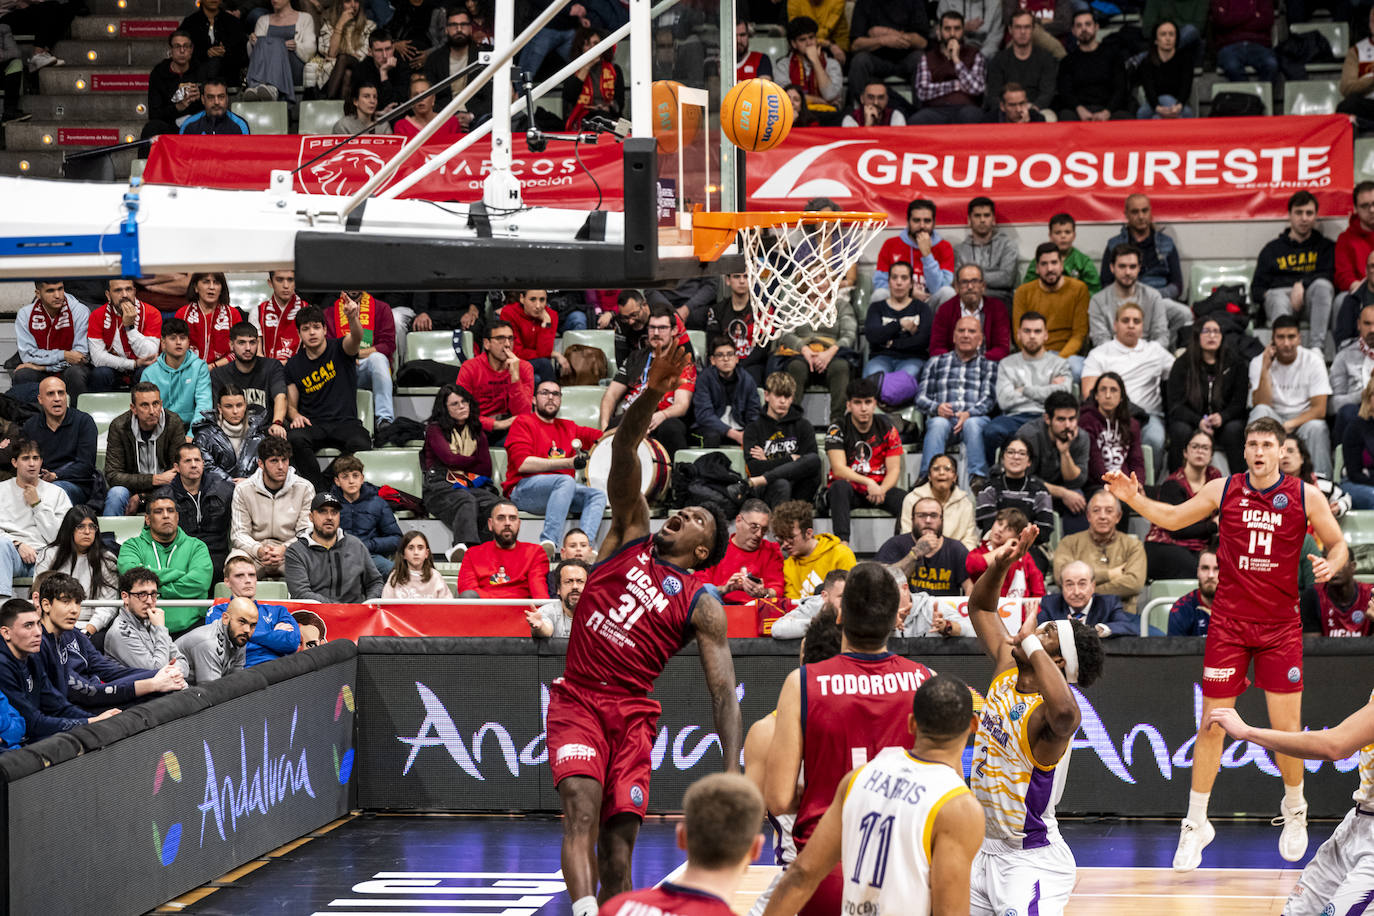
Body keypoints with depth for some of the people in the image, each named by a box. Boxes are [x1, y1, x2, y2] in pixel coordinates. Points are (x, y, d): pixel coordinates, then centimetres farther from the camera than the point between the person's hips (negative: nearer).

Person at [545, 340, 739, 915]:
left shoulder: (702, 607, 6)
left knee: (618, 846, -4)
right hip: (577, 700, 0)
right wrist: (651, 395, -15)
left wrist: (732, 771, -15)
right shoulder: (631, 537, 12)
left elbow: (723, 691, -2)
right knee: (581, 803, -24)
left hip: (632, 711, 0)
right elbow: (623, 454, 1)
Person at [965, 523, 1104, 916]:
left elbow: (1064, 711, -50)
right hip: (988, 849, 9)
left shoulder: (1048, 713, -23)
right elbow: (980, 606, 16)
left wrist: (1032, 643, -38)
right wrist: (998, 567, -4)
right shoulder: (1006, 669, 1)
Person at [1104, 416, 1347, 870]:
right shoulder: (1223, 490, 1)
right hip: (1229, 623, 1)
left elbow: (1338, 545, 6)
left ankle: (1294, 811, 24)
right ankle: (1196, 824, 10)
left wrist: (1330, 564, -16)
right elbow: (1173, 518, 12)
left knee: (1286, 727, -2)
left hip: (1281, 627, -1)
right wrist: (1135, 500, -5)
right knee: (1212, 724, 0)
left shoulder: (1306, 496, -2)